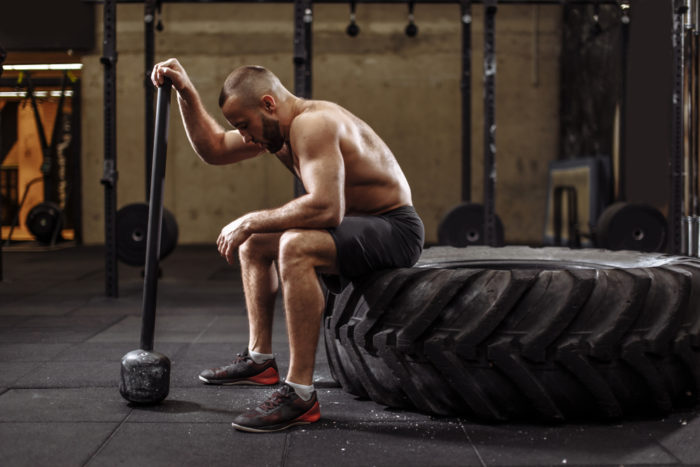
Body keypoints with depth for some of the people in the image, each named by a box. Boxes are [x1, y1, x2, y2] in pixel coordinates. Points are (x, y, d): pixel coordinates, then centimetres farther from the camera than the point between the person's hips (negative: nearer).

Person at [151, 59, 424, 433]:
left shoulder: (312, 124, -25)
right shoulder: (279, 126, 6)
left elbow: (325, 208, -38)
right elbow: (213, 149, 18)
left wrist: (251, 221, -28)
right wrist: (186, 93, 7)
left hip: (394, 229, -11)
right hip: (355, 224, 11)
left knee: (296, 246, -36)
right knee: (253, 243, 21)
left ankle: (300, 394, -33)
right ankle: (260, 359, 24)